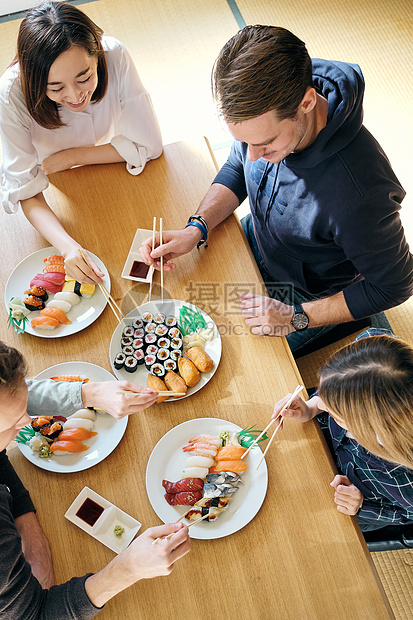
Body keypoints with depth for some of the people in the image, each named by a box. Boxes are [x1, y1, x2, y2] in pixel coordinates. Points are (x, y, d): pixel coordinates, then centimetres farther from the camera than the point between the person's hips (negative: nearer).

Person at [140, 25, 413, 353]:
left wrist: (296, 317, -25)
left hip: (307, 294, -5)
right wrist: (195, 229, -18)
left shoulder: (358, 194, -42)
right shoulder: (265, 108, -23)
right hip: (258, 240, 6)